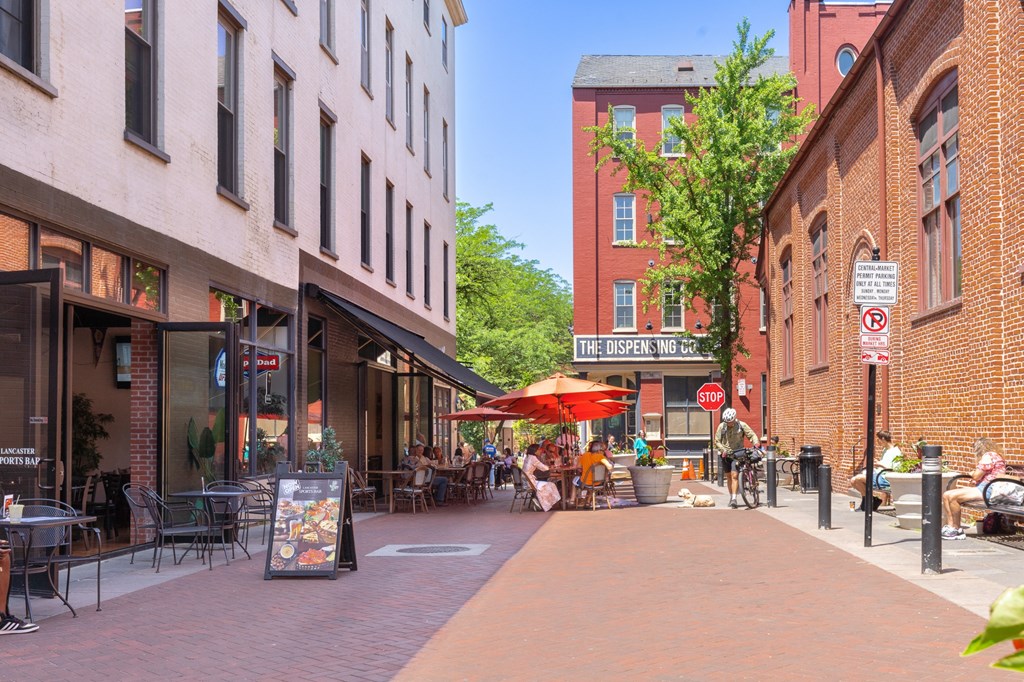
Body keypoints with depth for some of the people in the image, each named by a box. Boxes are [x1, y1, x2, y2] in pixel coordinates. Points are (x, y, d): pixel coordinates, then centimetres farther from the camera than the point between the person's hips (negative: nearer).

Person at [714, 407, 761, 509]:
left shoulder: (741, 425, -8)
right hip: (725, 454, 2)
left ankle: (734, 499, -18)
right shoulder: (721, 426, -6)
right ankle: (731, 497, 23)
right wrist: (723, 450, -16)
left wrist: (756, 443, -24)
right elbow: (717, 441, -1)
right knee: (729, 476, 11)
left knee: (734, 475, -15)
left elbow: (752, 435, -5)